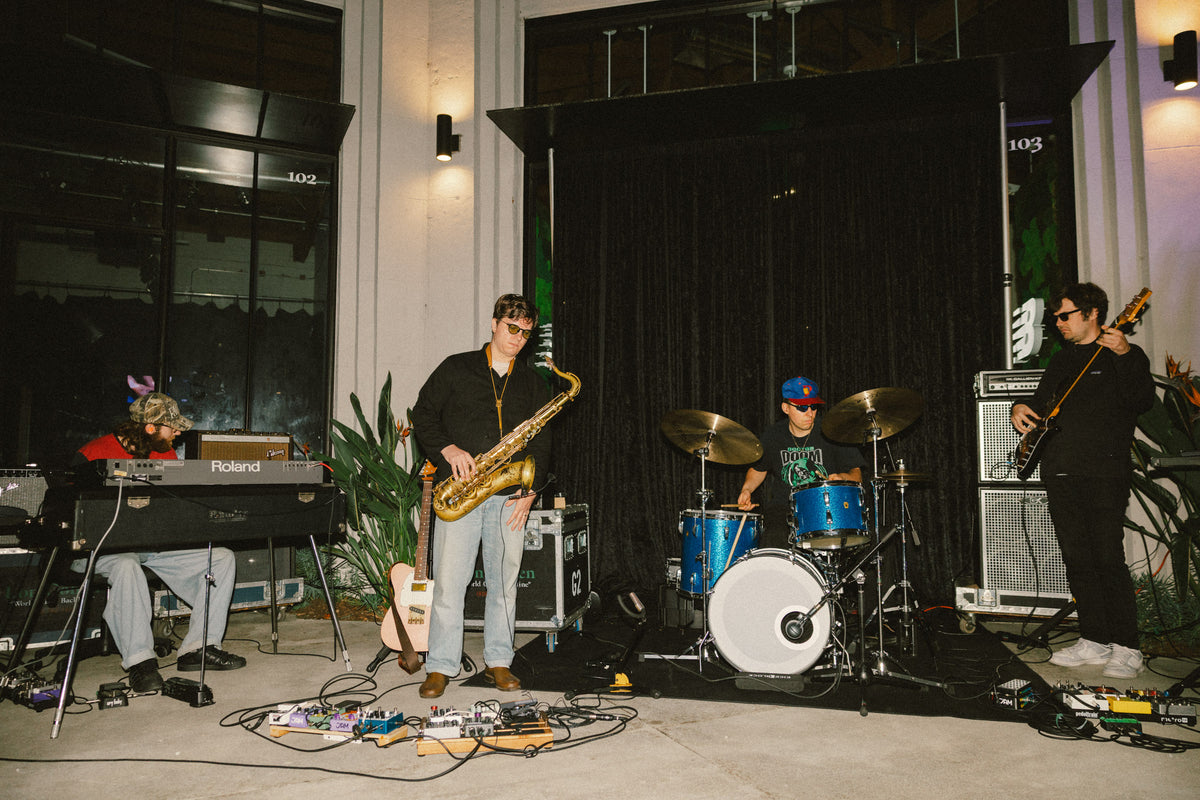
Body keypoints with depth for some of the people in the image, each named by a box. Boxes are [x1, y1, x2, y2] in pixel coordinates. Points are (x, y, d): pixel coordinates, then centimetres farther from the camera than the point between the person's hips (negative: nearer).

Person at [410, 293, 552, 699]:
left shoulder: (533, 383, 14)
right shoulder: (456, 369, 7)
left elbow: (541, 441, 12)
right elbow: (423, 414, 5)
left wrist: (530, 490, 1)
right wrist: (447, 449, -11)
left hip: (510, 496, 3)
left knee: (504, 581, 7)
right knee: (448, 581, -3)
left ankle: (498, 661, 20)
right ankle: (440, 666, 9)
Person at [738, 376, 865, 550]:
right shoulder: (773, 435, 6)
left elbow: (856, 473, 5)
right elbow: (758, 469, 22)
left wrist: (842, 477, -18)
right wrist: (747, 489, 2)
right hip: (783, 508, 1)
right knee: (773, 541, -26)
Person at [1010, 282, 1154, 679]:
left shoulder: (1126, 355, 1)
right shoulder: (1061, 360, 21)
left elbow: (1141, 401, -16)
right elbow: (1040, 402, 27)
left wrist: (1125, 356, -27)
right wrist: (1021, 409, 6)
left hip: (1103, 473, -6)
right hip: (1059, 474, 7)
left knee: (1108, 560, -8)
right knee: (1077, 561, 8)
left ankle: (1126, 648, 3)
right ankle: (1094, 640, 18)